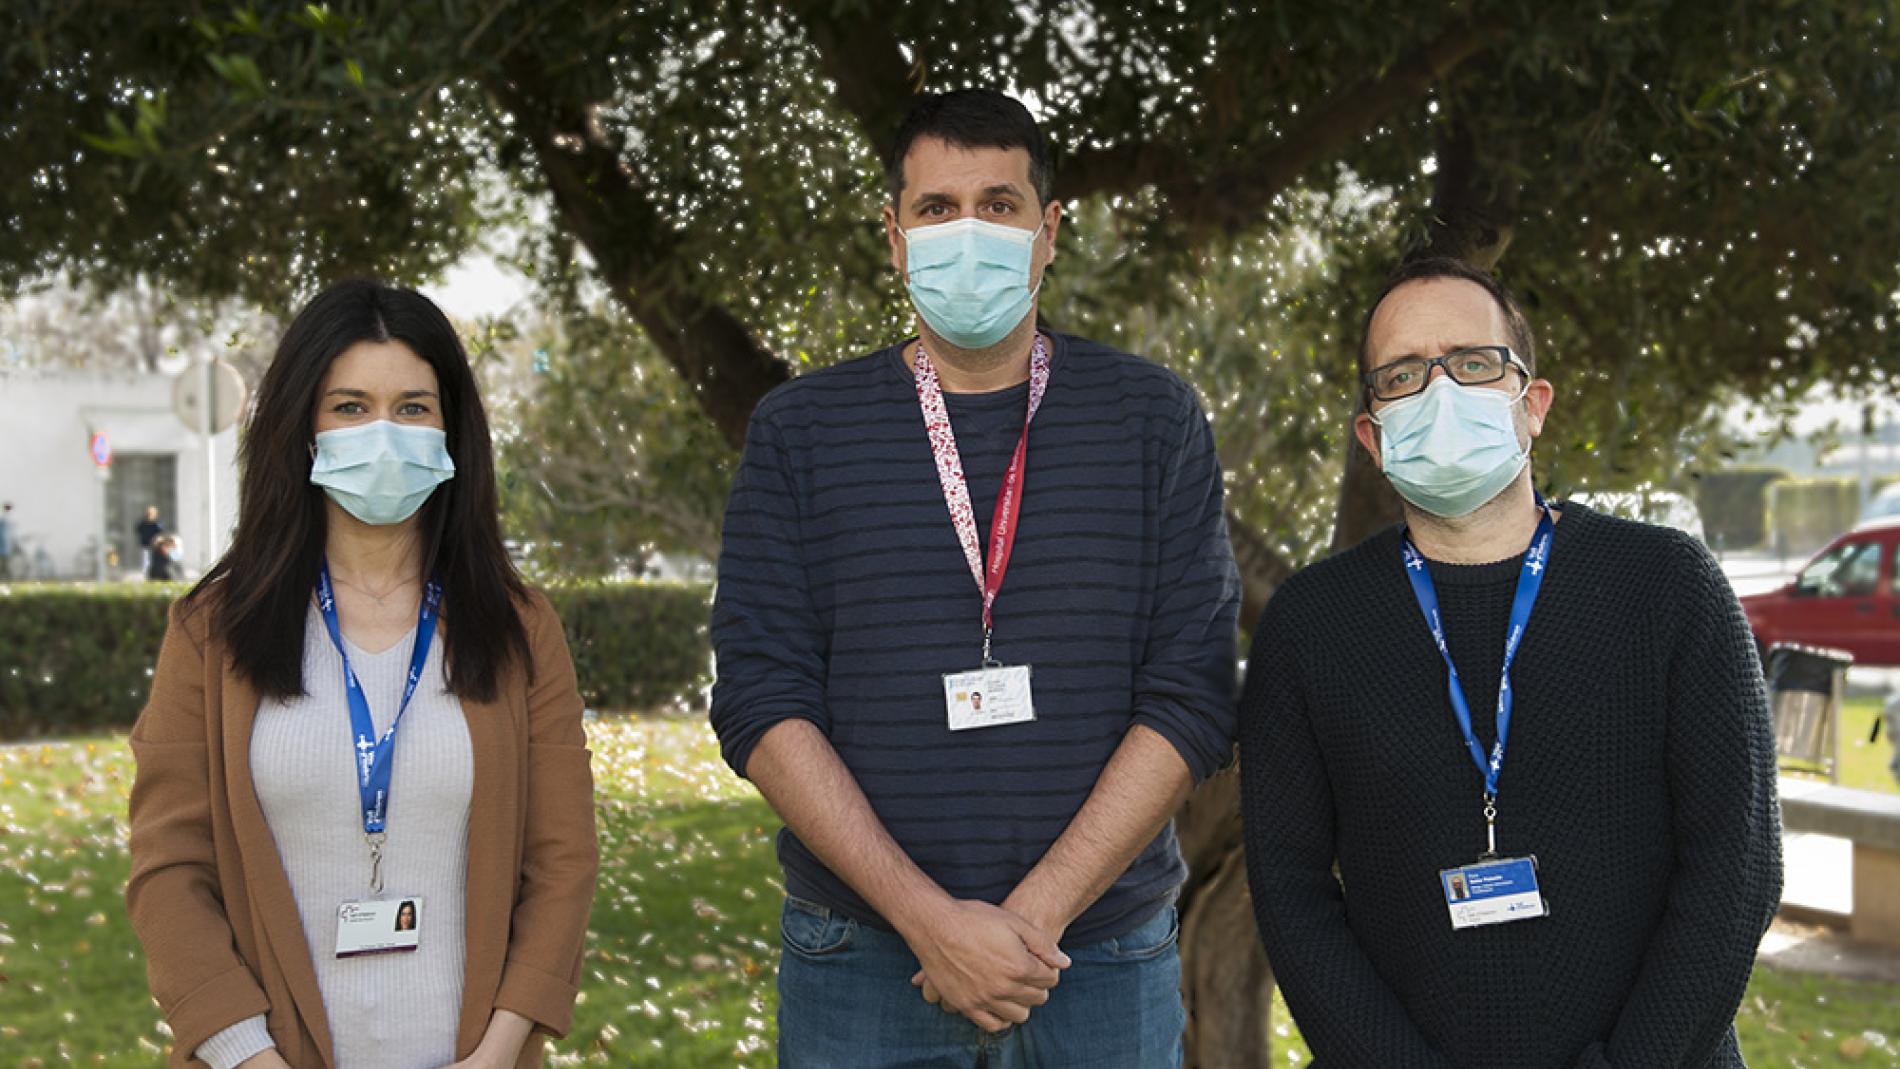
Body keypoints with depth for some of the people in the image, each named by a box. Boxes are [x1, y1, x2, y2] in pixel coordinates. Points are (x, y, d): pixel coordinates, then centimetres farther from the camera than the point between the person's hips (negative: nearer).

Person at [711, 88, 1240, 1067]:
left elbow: (1193, 698, -3)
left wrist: (1039, 912, -13)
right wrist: (931, 919, -13)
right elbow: (761, 702, -4)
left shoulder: (1153, 421, 2)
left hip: (1101, 957, 0)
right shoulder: (799, 432, 3)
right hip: (862, 964, 0)